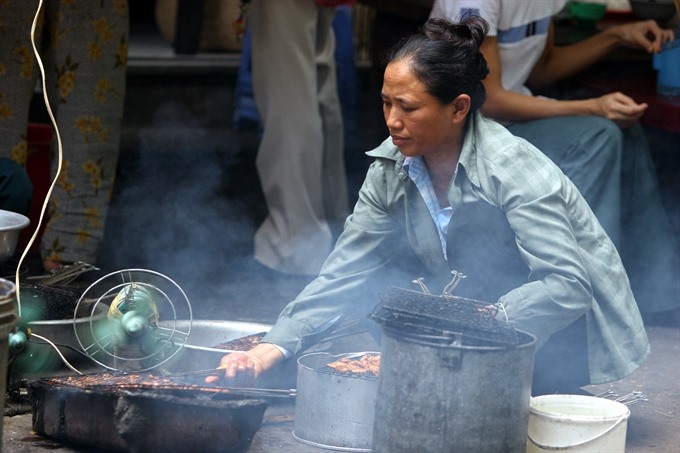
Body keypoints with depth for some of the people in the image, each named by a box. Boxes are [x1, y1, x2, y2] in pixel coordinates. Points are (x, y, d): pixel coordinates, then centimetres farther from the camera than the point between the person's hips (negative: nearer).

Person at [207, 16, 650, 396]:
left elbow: (568, 288, -31)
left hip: (563, 344, -6)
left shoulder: (513, 170, -25)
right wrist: (273, 348, -17)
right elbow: (345, 273, -5)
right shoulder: (393, 166, -6)